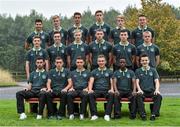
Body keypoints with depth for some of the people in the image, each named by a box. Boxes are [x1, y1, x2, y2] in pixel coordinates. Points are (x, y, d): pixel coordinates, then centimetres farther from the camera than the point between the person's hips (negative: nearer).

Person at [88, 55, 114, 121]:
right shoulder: (94, 72, 17)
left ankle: (107, 114, -34)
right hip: (96, 91, 0)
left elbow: (112, 82, 8)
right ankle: (94, 114, -31)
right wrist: (90, 89, -17)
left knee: (111, 95, -35)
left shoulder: (109, 72, 16)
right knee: (90, 95, -33)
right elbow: (91, 82, 4)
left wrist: (112, 89, -15)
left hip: (106, 91, 0)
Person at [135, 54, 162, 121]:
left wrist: (157, 89, -15)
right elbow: (137, 82, 3)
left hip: (151, 91, 1)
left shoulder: (153, 70, 15)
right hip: (142, 91, -1)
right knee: (138, 96, -35)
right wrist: (139, 90, -18)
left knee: (159, 96, -31)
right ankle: (143, 114, -35)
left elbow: (157, 81, 6)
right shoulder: (138, 71, 14)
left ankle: (154, 114, -31)